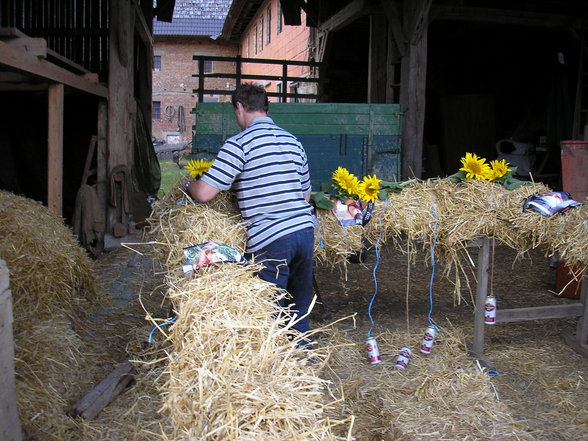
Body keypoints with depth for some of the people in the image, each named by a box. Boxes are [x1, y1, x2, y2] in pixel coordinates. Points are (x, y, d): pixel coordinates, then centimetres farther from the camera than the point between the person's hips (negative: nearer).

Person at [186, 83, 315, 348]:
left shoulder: (239, 143, -7)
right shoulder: (293, 141, 14)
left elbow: (204, 193, -11)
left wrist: (188, 185, 10)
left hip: (269, 241, -7)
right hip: (305, 232, 7)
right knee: (299, 308, 20)